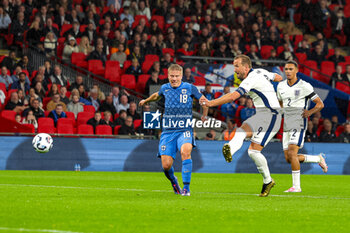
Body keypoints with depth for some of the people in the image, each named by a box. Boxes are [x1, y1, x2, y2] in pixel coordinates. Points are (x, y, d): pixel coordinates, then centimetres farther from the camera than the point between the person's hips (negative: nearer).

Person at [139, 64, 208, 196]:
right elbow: (157, 95, 32)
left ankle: (186, 188, -25)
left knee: (185, 151, -33)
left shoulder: (189, 88, -1)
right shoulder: (165, 88, 7)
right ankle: (173, 182, 28)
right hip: (168, 131, 3)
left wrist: (204, 116, 19)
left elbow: (203, 100, 15)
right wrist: (146, 101, 48)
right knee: (166, 165, -7)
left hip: (185, 130, -3)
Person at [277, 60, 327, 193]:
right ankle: (318, 159, 26)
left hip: (299, 124, -7)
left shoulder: (305, 86, -7)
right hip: (287, 126, 7)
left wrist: (310, 112, -21)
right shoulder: (281, 86, 10)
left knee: (291, 153, -20)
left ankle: (296, 186, -14)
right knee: (288, 158, 4)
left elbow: (320, 104, -3)